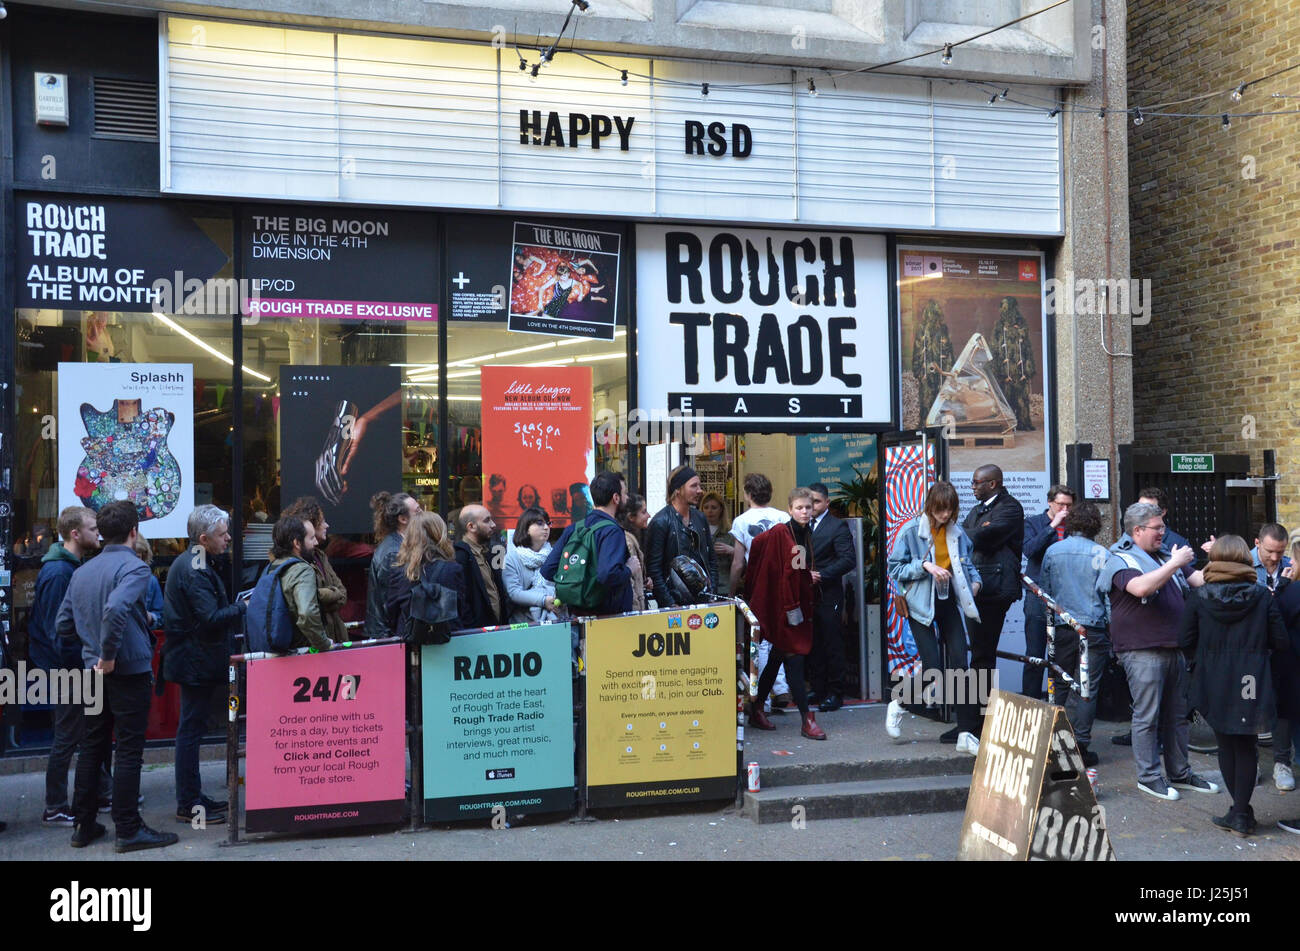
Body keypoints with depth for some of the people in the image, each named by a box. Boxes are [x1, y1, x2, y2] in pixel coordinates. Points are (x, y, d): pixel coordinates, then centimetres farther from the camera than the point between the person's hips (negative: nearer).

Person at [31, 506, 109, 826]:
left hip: (75, 666, 10)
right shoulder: (57, 572, -20)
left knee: (89, 732, 16)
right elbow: (57, 628, -22)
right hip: (65, 668, -10)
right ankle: (55, 809, 12)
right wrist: (74, 668, -20)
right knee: (67, 737, 0)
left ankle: (104, 792, 27)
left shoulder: (71, 567, 11)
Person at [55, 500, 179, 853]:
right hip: (129, 670, -7)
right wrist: (109, 654, -21)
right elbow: (116, 608, -31)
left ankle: (83, 825, 23)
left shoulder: (82, 571, 10)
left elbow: (63, 624, 11)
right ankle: (129, 830, 4)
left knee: (92, 747, 15)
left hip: (93, 671, 7)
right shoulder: (133, 567, -13)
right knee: (128, 751, -1)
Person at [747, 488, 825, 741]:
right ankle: (807, 719, -2)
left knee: (777, 658, 13)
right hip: (780, 606, -8)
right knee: (795, 660, -7)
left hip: (799, 604, 8)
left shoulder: (806, 535, 11)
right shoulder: (779, 533, -12)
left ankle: (757, 710, 24)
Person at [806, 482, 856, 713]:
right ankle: (818, 689, 20)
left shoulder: (837, 526, -6)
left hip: (828, 596, -6)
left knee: (832, 645, 0)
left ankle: (835, 693, 7)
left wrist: (821, 575, -18)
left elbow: (849, 560, -14)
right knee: (812, 645, 11)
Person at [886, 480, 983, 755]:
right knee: (933, 669, -11)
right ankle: (898, 703, 18)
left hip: (951, 602, 4)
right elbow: (895, 568, -6)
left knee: (960, 665, -2)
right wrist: (924, 565, -20)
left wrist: (975, 580, 1)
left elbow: (968, 562, 21)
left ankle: (966, 734, 4)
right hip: (922, 605, -4)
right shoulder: (911, 531, -7)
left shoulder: (957, 532, 7)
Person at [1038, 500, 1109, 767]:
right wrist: (1113, 629, 5)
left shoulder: (1052, 551, 2)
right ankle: (1079, 744, 0)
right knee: (1087, 689, 1)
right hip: (1093, 628, -3)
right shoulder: (1100, 554, -7)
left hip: (1060, 627, 3)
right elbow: (1108, 594, -5)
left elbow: (1043, 590, 9)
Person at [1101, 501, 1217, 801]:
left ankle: (1180, 773, 26)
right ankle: (1149, 776, 8)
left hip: (1173, 649, 8)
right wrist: (1175, 563, -21)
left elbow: (1199, 580, 17)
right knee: (1147, 716, -2)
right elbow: (1141, 587, -28)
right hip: (1143, 651, -8)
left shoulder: (1166, 557, 15)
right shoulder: (1121, 560, -9)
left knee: (1177, 714, 15)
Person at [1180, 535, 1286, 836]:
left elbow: (1186, 643, -4)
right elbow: (1281, 642, -4)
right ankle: (1241, 813, 9)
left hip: (1214, 684, 0)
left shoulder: (1199, 597, -7)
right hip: (1251, 684, 0)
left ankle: (1241, 811, 21)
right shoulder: (1262, 596, -7)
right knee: (1246, 746, 11)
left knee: (1226, 745, 15)